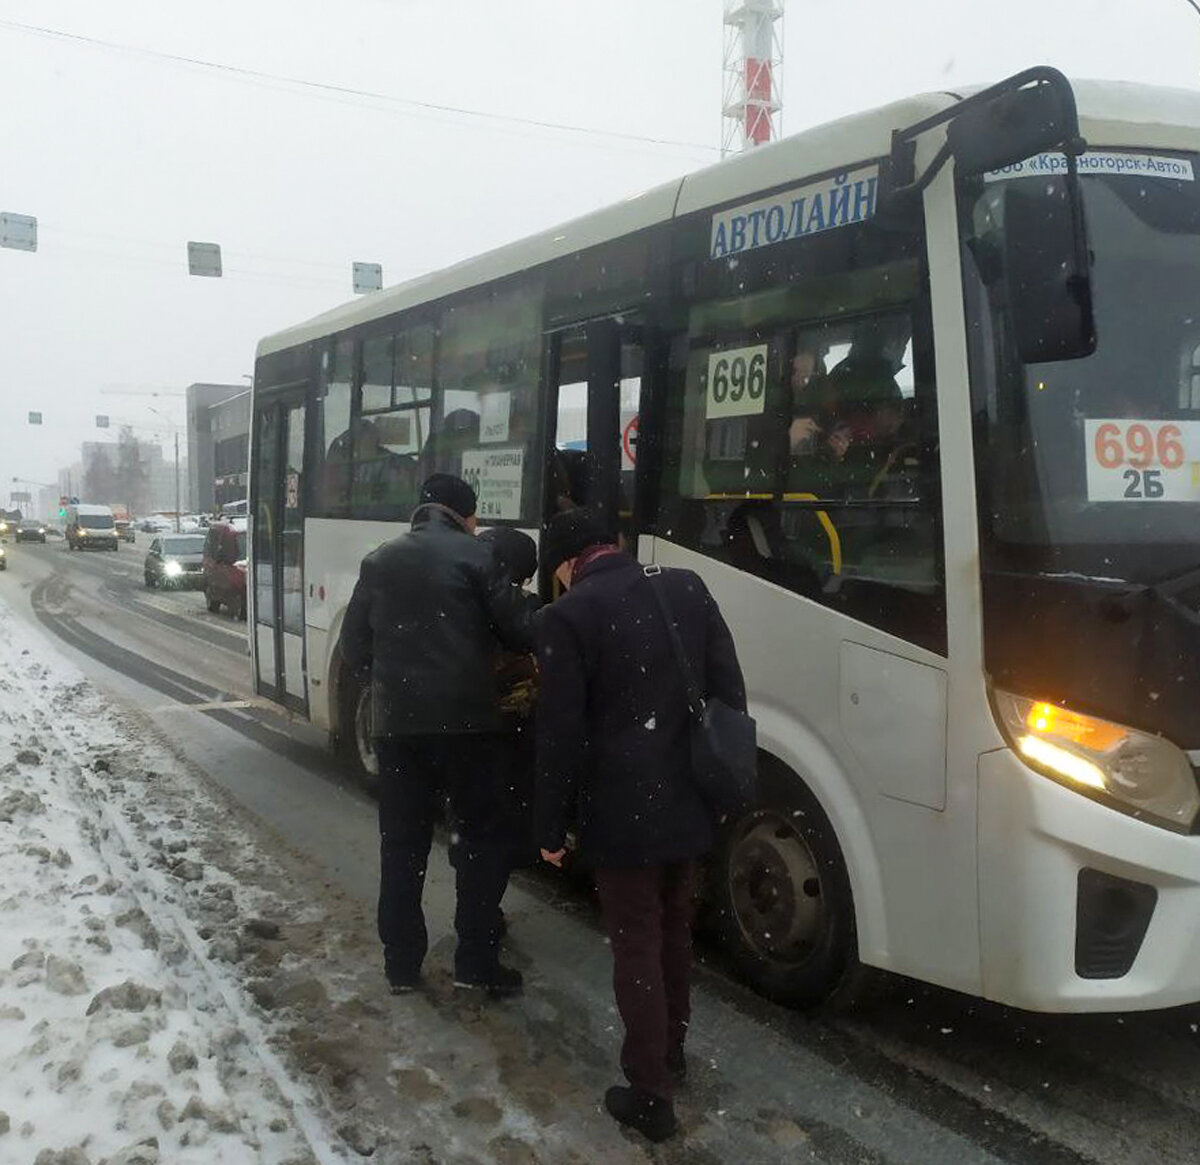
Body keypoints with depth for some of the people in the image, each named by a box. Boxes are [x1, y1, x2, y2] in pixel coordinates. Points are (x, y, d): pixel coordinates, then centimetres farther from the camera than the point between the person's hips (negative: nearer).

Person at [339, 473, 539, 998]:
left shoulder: (379, 561, 10)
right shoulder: (474, 556, -4)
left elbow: (354, 647, 10)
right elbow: (520, 630, -5)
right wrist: (533, 605, 15)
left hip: (396, 722, 4)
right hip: (463, 720, -4)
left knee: (402, 843, 12)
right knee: (481, 838, 7)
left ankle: (401, 963, 17)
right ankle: (475, 960, 7)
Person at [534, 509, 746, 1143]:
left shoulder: (567, 617, -13)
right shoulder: (687, 588, 3)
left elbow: (560, 734, -13)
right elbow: (730, 693, 5)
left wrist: (551, 826, -3)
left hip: (620, 811, -6)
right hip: (687, 800, 6)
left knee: (636, 946, 5)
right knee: (674, 931, 22)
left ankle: (650, 1094, 13)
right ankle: (670, 1048, 39)